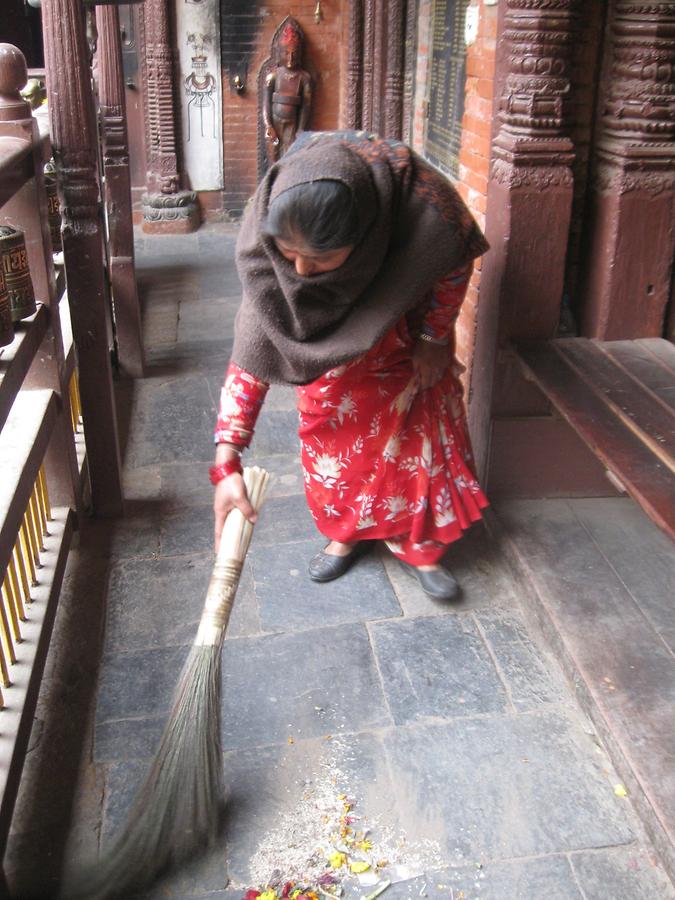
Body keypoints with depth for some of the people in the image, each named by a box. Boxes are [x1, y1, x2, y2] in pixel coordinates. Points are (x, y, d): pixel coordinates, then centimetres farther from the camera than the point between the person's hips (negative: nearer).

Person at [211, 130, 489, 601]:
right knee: (335, 429, 6)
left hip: (407, 322, 0)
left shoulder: (422, 205, -44)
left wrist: (434, 338, -7)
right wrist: (227, 462, -42)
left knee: (417, 428, 5)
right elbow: (253, 349, -35)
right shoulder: (266, 235, -38)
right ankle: (349, 532, 30)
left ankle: (418, 545, 24)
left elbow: (457, 262, -19)